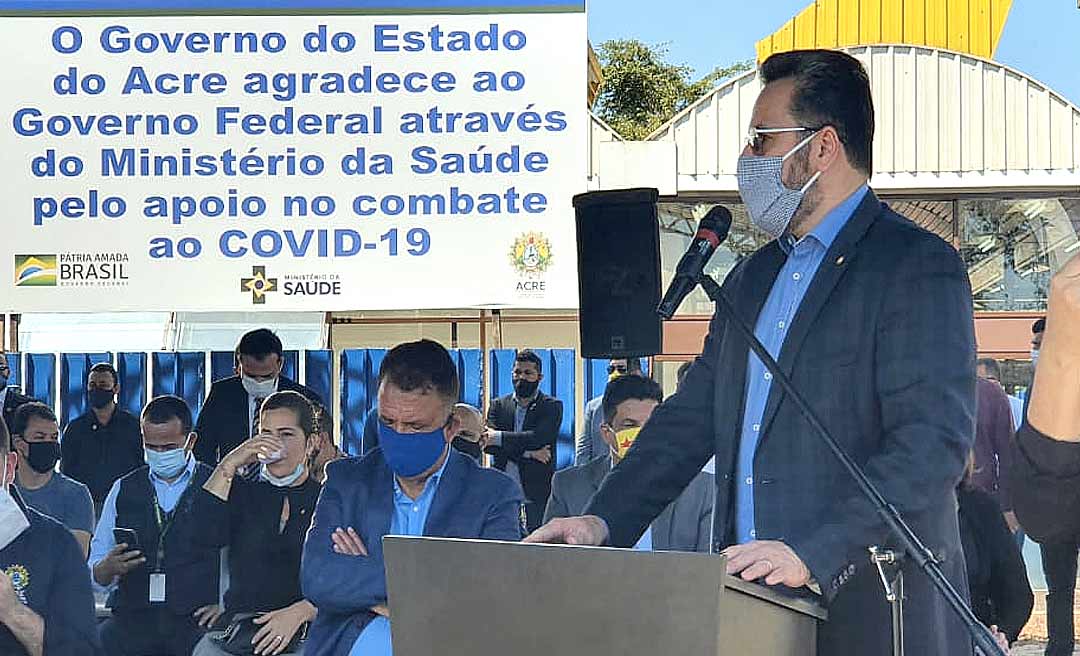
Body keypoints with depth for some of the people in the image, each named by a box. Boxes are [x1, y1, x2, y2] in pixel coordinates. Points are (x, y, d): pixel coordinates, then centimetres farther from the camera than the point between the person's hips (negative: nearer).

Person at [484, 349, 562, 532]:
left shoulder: (552, 406, 5)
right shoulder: (498, 405, 13)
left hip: (538, 494, -2)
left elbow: (538, 438, -12)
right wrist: (527, 453, -12)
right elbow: (487, 444, -1)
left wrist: (498, 437, -13)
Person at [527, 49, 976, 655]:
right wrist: (605, 521, 4)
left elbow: (935, 443, -18)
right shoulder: (752, 278, 18)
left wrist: (811, 554, -26)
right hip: (756, 607, 7)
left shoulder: (919, 266, -8)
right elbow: (692, 418, 19)